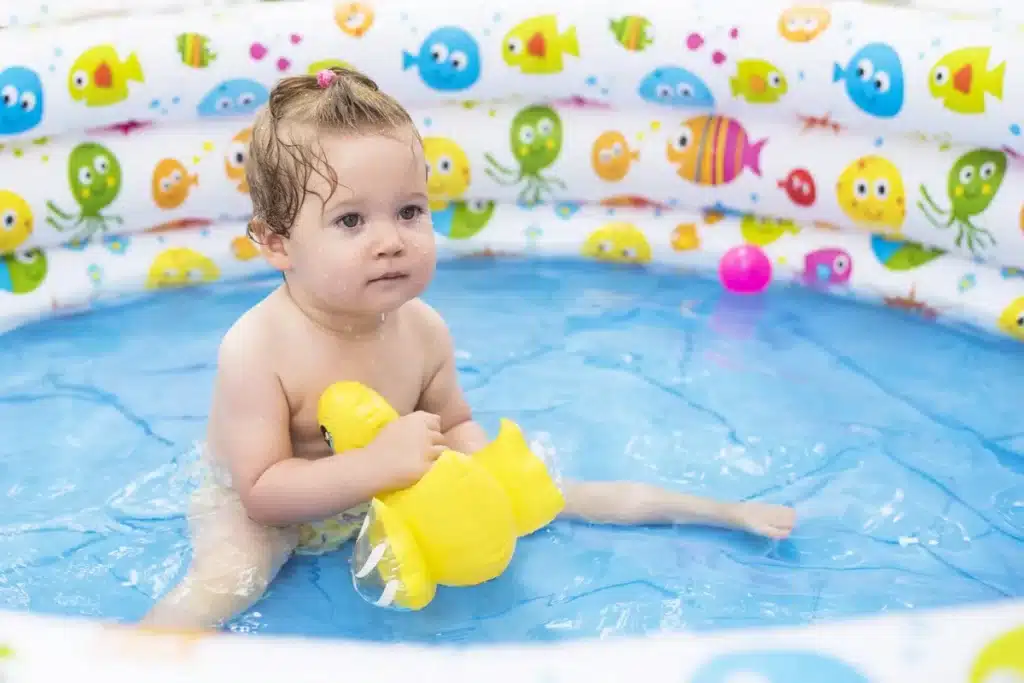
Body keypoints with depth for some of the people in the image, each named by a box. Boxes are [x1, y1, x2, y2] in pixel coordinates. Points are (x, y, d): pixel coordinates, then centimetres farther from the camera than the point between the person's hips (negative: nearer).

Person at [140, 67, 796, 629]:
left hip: (389, 486, 4)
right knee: (223, 579, -37)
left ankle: (716, 510, 15)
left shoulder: (423, 330, -17)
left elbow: (455, 425, 0)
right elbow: (262, 491, -30)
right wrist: (377, 463, -41)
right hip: (259, 509, -3)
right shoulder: (256, 349, -32)